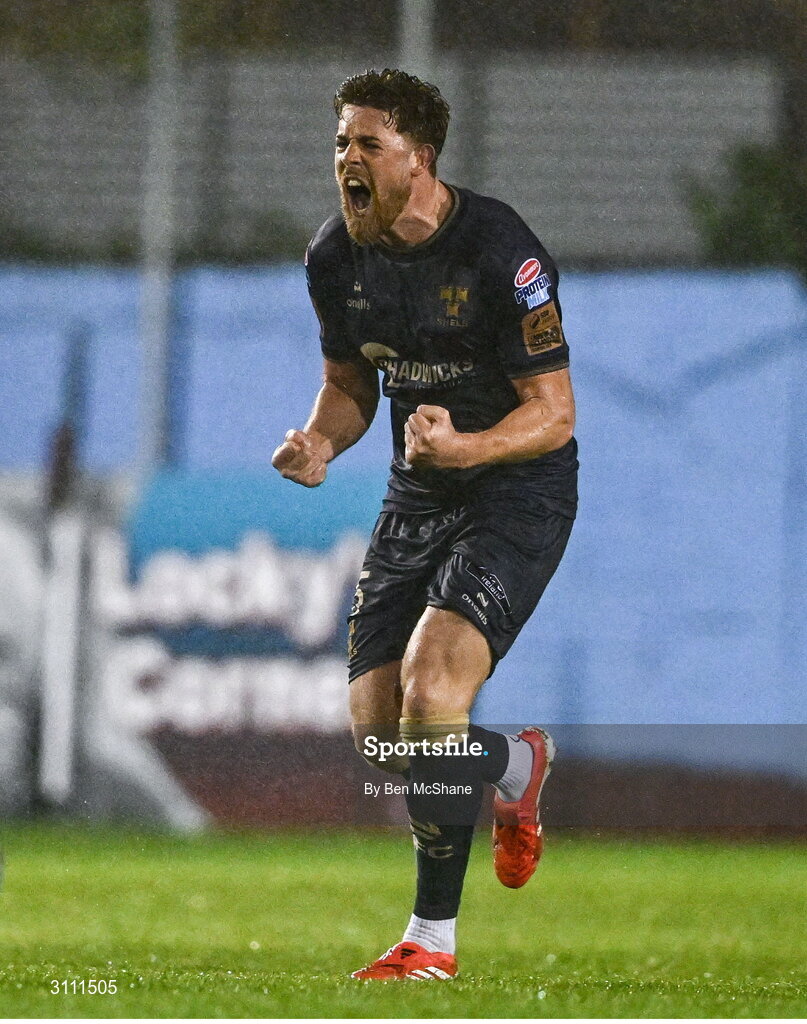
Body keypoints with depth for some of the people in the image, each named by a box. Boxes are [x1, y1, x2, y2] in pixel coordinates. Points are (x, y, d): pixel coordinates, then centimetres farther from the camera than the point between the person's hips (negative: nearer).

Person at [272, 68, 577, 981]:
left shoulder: (499, 252, -21)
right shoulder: (336, 257, -2)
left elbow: (554, 412, -18)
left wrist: (464, 447, -36)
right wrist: (320, 439, -9)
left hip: (519, 490, -7)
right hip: (417, 497, 7)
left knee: (430, 686, -25)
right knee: (377, 734, 2)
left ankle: (432, 939, -15)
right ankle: (515, 769, 36)